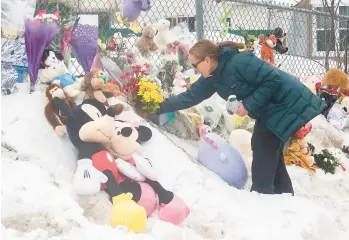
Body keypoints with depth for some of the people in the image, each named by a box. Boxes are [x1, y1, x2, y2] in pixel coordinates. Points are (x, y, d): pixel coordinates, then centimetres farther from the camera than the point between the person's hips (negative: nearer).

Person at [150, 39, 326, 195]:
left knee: (263, 148, -8)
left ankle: (262, 194, 1)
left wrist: (250, 105, -27)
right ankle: (283, 194, 23)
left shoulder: (239, 62, -29)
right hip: (269, 108, 10)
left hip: (286, 103, -10)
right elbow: (190, 96, 6)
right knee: (267, 150, 13)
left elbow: (273, 79, -28)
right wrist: (161, 107, 1)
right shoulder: (212, 77, 0)